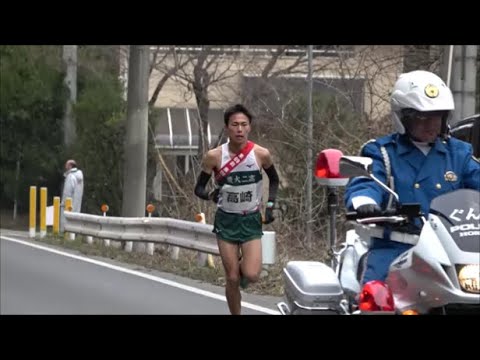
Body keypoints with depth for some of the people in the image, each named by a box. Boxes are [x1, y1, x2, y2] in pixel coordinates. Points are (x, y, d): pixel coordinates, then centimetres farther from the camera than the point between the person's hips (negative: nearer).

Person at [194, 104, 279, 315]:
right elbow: (199, 188, -2)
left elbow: (274, 180, 11)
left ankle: (243, 266, 22)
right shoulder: (214, 156, -11)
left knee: (251, 275, -14)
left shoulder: (261, 154, -9)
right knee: (232, 279, 0)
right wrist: (210, 195, -23)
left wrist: (270, 205, -1)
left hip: (251, 221, 0)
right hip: (226, 220, 0)